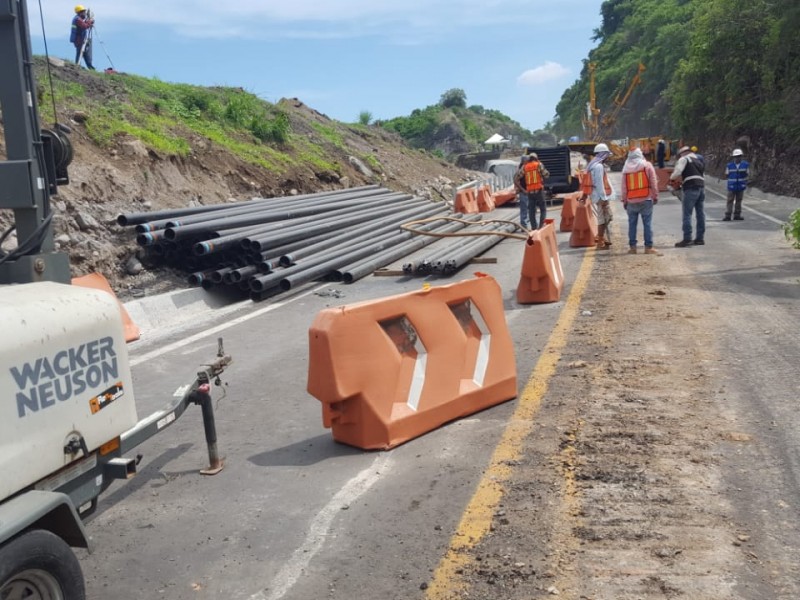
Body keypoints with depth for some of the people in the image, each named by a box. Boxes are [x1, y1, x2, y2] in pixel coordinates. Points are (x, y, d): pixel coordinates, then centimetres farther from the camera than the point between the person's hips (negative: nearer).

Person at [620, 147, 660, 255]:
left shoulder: (626, 169, 2)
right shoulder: (647, 165, -2)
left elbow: (624, 187, 4)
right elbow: (653, 183, -2)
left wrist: (624, 201, 13)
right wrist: (655, 196, 6)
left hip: (631, 201, 2)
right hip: (646, 199, -2)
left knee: (632, 224, 8)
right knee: (647, 223, 0)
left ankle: (632, 247, 8)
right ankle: (648, 247, -1)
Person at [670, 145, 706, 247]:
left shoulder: (684, 159, 4)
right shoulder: (698, 161, 27)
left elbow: (678, 171, -12)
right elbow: (703, 175, 26)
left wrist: (672, 179, 9)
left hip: (691, 189, -8)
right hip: (701, 187, 8)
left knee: (687, 214, -7)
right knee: (700, 213, 11)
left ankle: (687, 239, -11)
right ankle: (700, 238, 14)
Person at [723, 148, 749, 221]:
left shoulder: (745, 164, 1)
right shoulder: (729, 165, -2)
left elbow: (748, 174, 4)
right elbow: (726, 175, 4)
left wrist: (744, 174, -13)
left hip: (741, 186, 2)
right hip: (732, 186, -2)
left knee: (738, 201, 9)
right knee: (730, 201, -3)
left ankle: (737, 215, 15)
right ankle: (727, 215, -3)